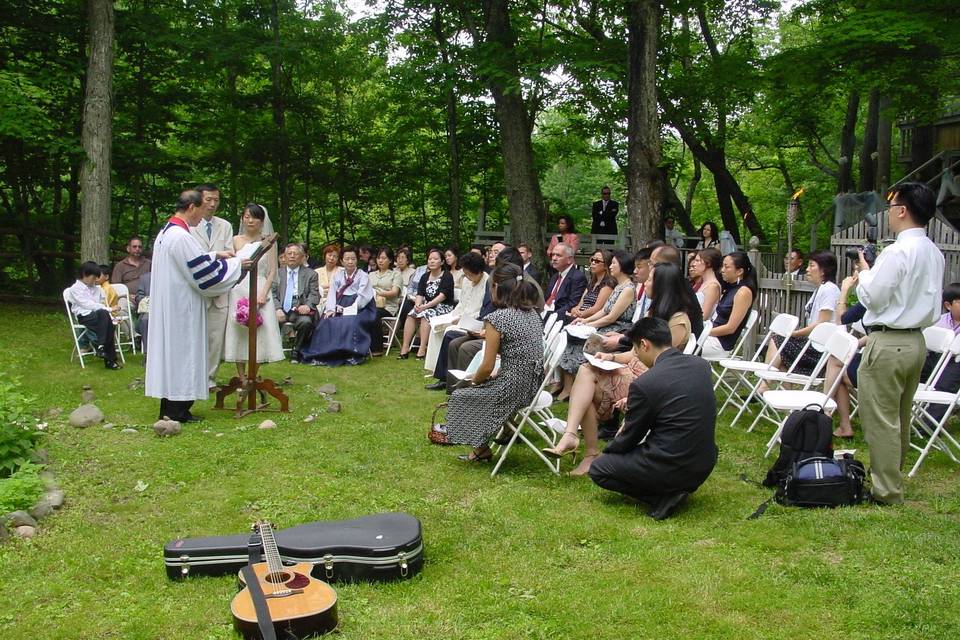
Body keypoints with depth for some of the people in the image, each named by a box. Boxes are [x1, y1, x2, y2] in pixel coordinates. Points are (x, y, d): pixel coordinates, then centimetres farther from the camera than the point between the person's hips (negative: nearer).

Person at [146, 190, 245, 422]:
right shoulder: (181, 236, -20)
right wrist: (236, 265, -7)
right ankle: (177, 410, 2)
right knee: (183, 350, -3)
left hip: (167, 304, 10)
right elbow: (204, 272, -18)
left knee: (171, 350, 13)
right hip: (181, 306, -10)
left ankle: (170, 408, 19)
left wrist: (215, 255, 16)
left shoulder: (166, 232, 12)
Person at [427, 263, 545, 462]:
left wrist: (474, 380, 6)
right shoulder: (532, 313, 5)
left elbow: (487, 367, -13)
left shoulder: (496, 319, -17)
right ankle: (480, 448, 30)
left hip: (513, 389, -8)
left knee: (460, 395, 18)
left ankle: (481, 448, 35)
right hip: (533, 385, 8)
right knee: (479, 388, 29)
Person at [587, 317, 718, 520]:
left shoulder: (644, 384, -19)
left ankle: (664, 495, -1)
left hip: (670, 469, -8)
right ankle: (675, 488, 13)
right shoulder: (701, 365, 0)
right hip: (704, 467, 8)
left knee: (597, 469, 11)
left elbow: (629, 439, -6)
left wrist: (606, 451, 16)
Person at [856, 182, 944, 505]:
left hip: (888, 343, -9)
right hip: (916, 341, 9)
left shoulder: (898, 251, -19)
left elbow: (872, 297, -17)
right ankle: (892, 476, 31)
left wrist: (865, 272, 2)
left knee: (880, 420, 0)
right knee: (900, 420, 19)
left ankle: (887, 491, 5)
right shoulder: (934, 253, 9)